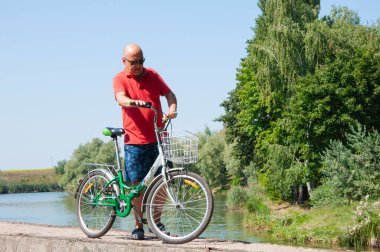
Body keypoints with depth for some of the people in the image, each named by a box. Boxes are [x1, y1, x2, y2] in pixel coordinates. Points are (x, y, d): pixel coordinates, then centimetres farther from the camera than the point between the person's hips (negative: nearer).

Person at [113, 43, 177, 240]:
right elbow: (121, 99, -18)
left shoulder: (152, 75, 10)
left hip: (157, 138, 3)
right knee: (137, 184, 0)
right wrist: (135, 102, -39)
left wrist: (172, 109, -10)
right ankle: (138, 226, 11)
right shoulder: (120, 79, 0)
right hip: (134, 140, -3)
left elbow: (169, 93, 11)